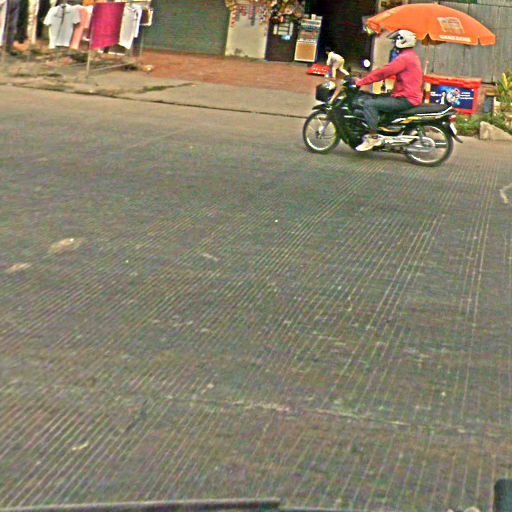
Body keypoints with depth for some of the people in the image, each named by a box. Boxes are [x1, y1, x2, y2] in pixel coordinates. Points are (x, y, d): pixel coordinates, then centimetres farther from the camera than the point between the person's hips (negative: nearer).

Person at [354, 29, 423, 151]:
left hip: (406, 99, -11)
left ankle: (373, 137, -19)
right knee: (376, 100, 21)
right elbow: (387, 71, 22)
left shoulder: (404, 58, -15)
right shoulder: (412, 56, 19)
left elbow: (383, 72, -18)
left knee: (369, 104, -17)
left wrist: (361, 82, -14)